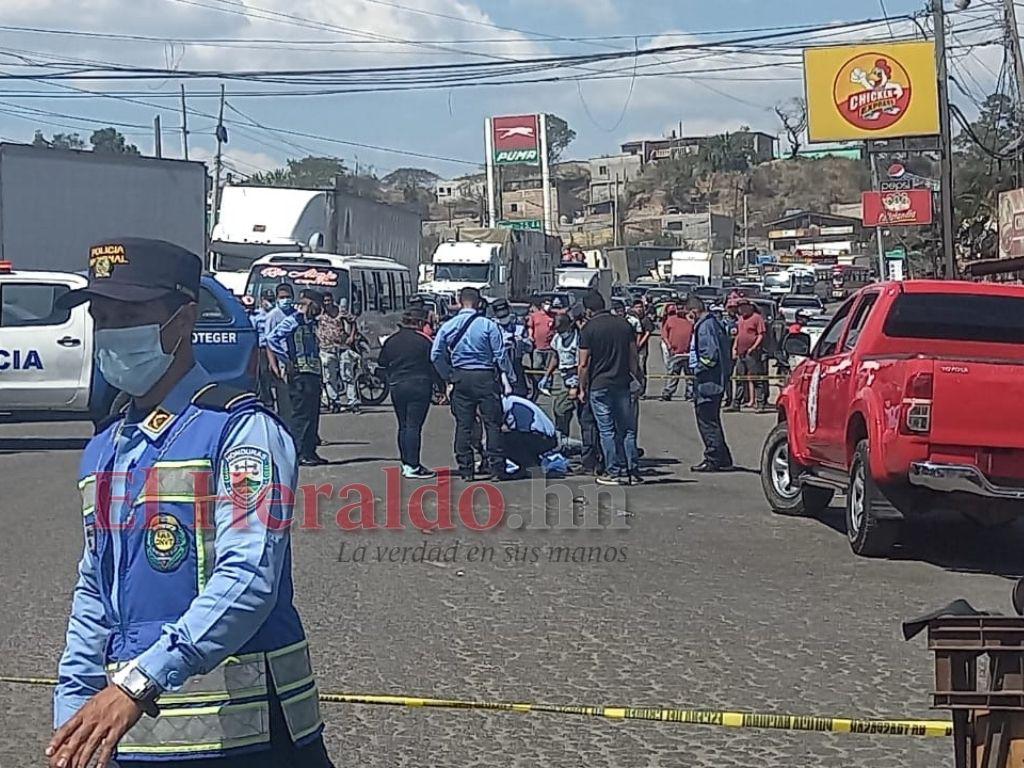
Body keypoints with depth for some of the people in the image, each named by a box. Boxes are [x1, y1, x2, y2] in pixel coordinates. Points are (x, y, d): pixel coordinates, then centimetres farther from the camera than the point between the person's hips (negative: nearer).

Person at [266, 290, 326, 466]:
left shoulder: (311, 323, 19)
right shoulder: (292, 321, -8)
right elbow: (271, 339, -17)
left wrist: (320, 375, 20)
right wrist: (287, 362, -16)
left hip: (314, 373, 9)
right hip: (300, 374, -9)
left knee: (313, 414, 10)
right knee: (301, 413, -8)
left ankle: (310, 451, 16)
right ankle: (298, 453, -6)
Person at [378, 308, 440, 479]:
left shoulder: (391, 340, 7)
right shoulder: (424, 340, -8)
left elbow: (382, 363, 14)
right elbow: (434, 364, -5)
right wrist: (440, 382, 7)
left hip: (396, 387, 5)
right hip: (419, 386, -5)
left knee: (403, 426, 13)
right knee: (414, 426, -6)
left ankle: (406, 464, 15)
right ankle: (413, 467, -8)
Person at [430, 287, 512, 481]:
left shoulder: (448, 326, 2)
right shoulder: (488, 325, -9)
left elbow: (436, 355, 0)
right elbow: (500, 355, -9)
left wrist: (448, 377, 7)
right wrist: (508, 376, 3)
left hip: (460, 378, 3)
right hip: (485, 377, -3)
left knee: (463, 424, 8)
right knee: (492, 423, 4)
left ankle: (465, 469, 8)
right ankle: (495, 466, 2)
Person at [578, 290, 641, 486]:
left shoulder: (589, 329, -8)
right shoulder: (624, 325, 6)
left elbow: (584, 364, -9)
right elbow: (633, 357, 9)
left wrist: (582, 389, 1)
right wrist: (636, 380, 18)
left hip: (599, 386, -4)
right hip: (623, 384, 4)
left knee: (607, 430, 2)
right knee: (627, 428, 8)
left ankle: (614, 472, 3)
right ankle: (633, 471, 7)